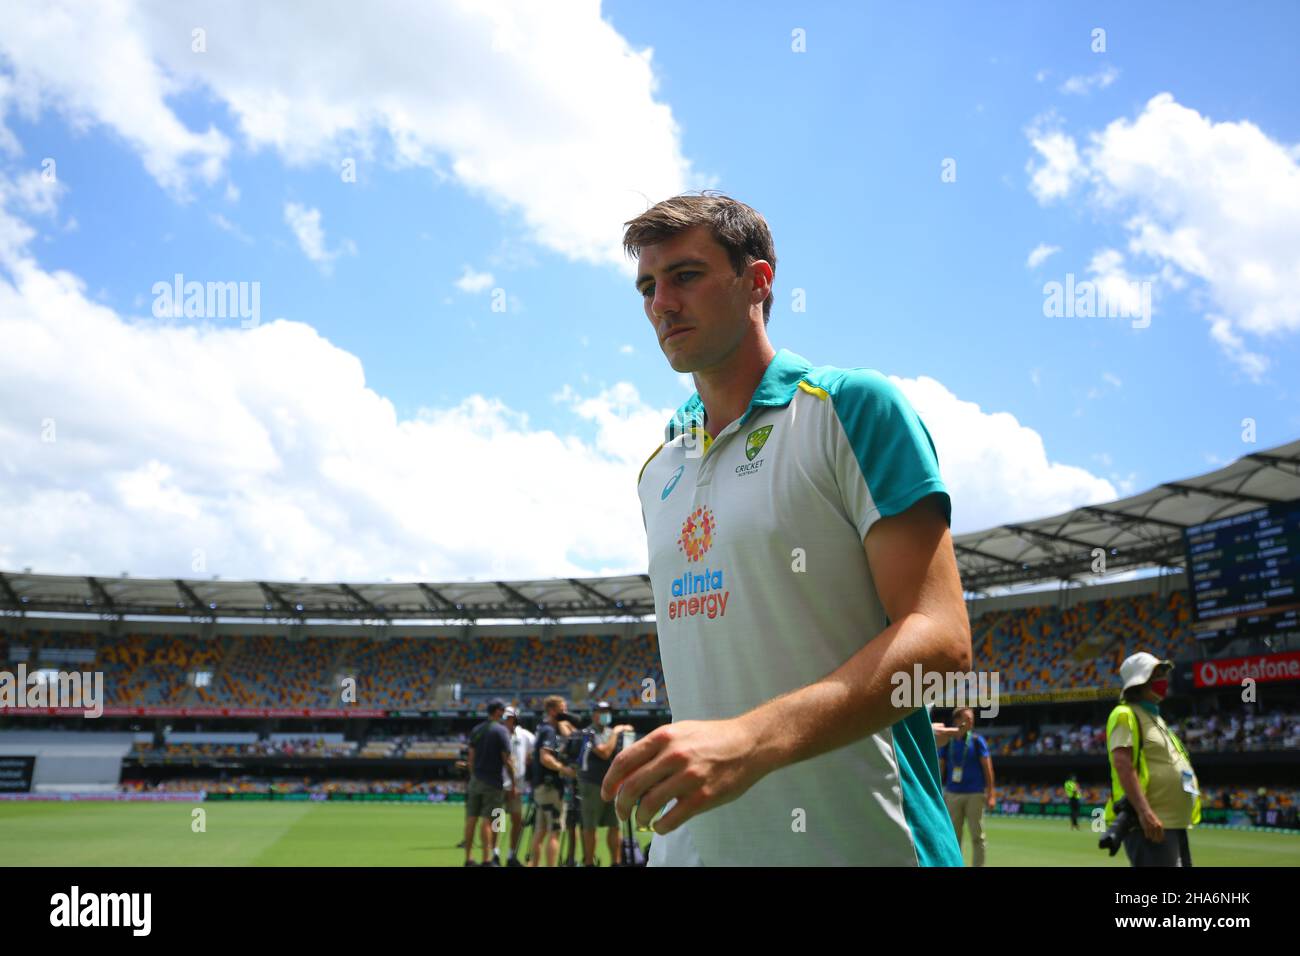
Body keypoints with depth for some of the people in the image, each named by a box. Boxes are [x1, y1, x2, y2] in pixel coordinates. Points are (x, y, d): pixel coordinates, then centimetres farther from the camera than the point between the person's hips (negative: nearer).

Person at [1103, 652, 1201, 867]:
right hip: (1149, 825, -10)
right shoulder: (1126, 715, -7)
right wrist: (1144, 811, -29)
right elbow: (1122, 763, -20)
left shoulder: (1155, 717, 24)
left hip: (1175, 824, 10)